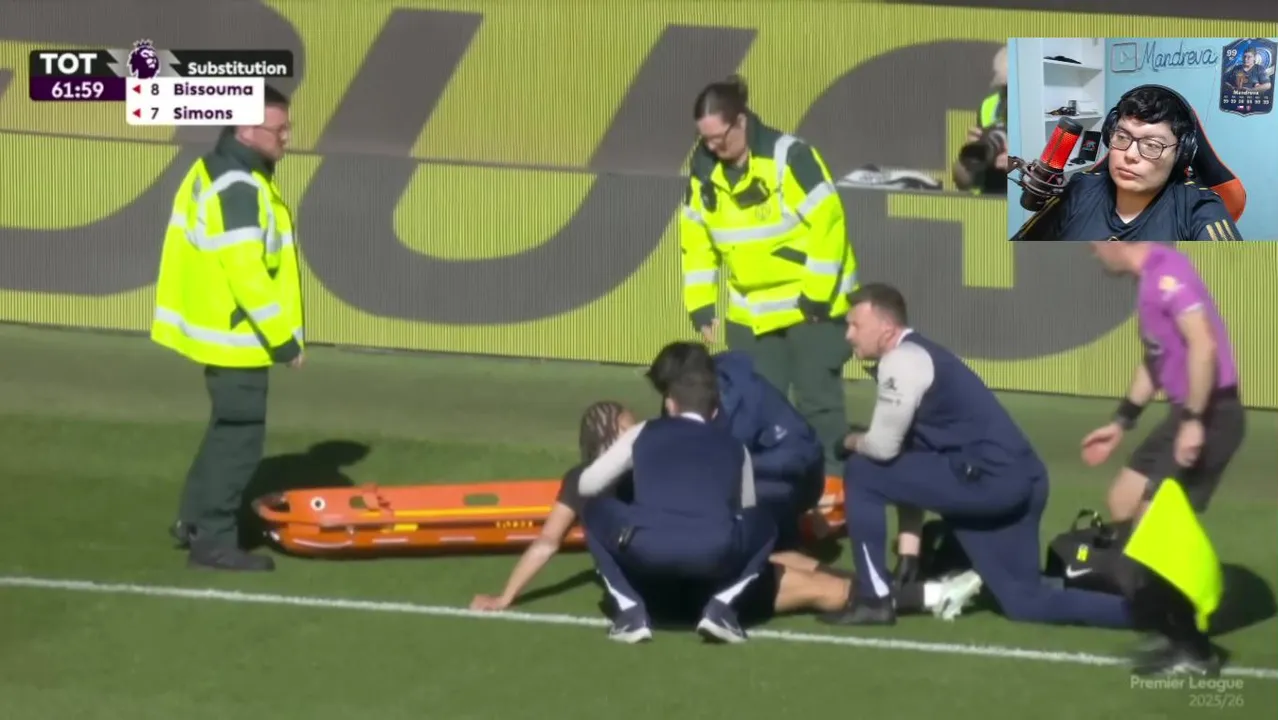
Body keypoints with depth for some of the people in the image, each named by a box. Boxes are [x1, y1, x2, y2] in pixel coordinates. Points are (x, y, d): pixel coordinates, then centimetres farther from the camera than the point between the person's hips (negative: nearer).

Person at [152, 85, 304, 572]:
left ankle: (195, 521, 30)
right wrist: (283, 339, -20)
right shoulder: (237, 189, -21)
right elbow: (246, 272, -25)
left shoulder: (215, 171, 11)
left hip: (218, 327, 10)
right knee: (239, 436, -4)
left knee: (229, 428, 21)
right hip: (236, 335, -10)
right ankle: (213, 541, 1)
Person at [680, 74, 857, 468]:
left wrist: (817, 297, -20)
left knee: (817, 400, -2)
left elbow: (828, 225, -22)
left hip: (810, 302, -6)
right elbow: (696, 240, 7)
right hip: (750, 311, 6)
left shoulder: (789, 157, -22)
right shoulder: (703, 166, -2)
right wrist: (701, 304, 3)